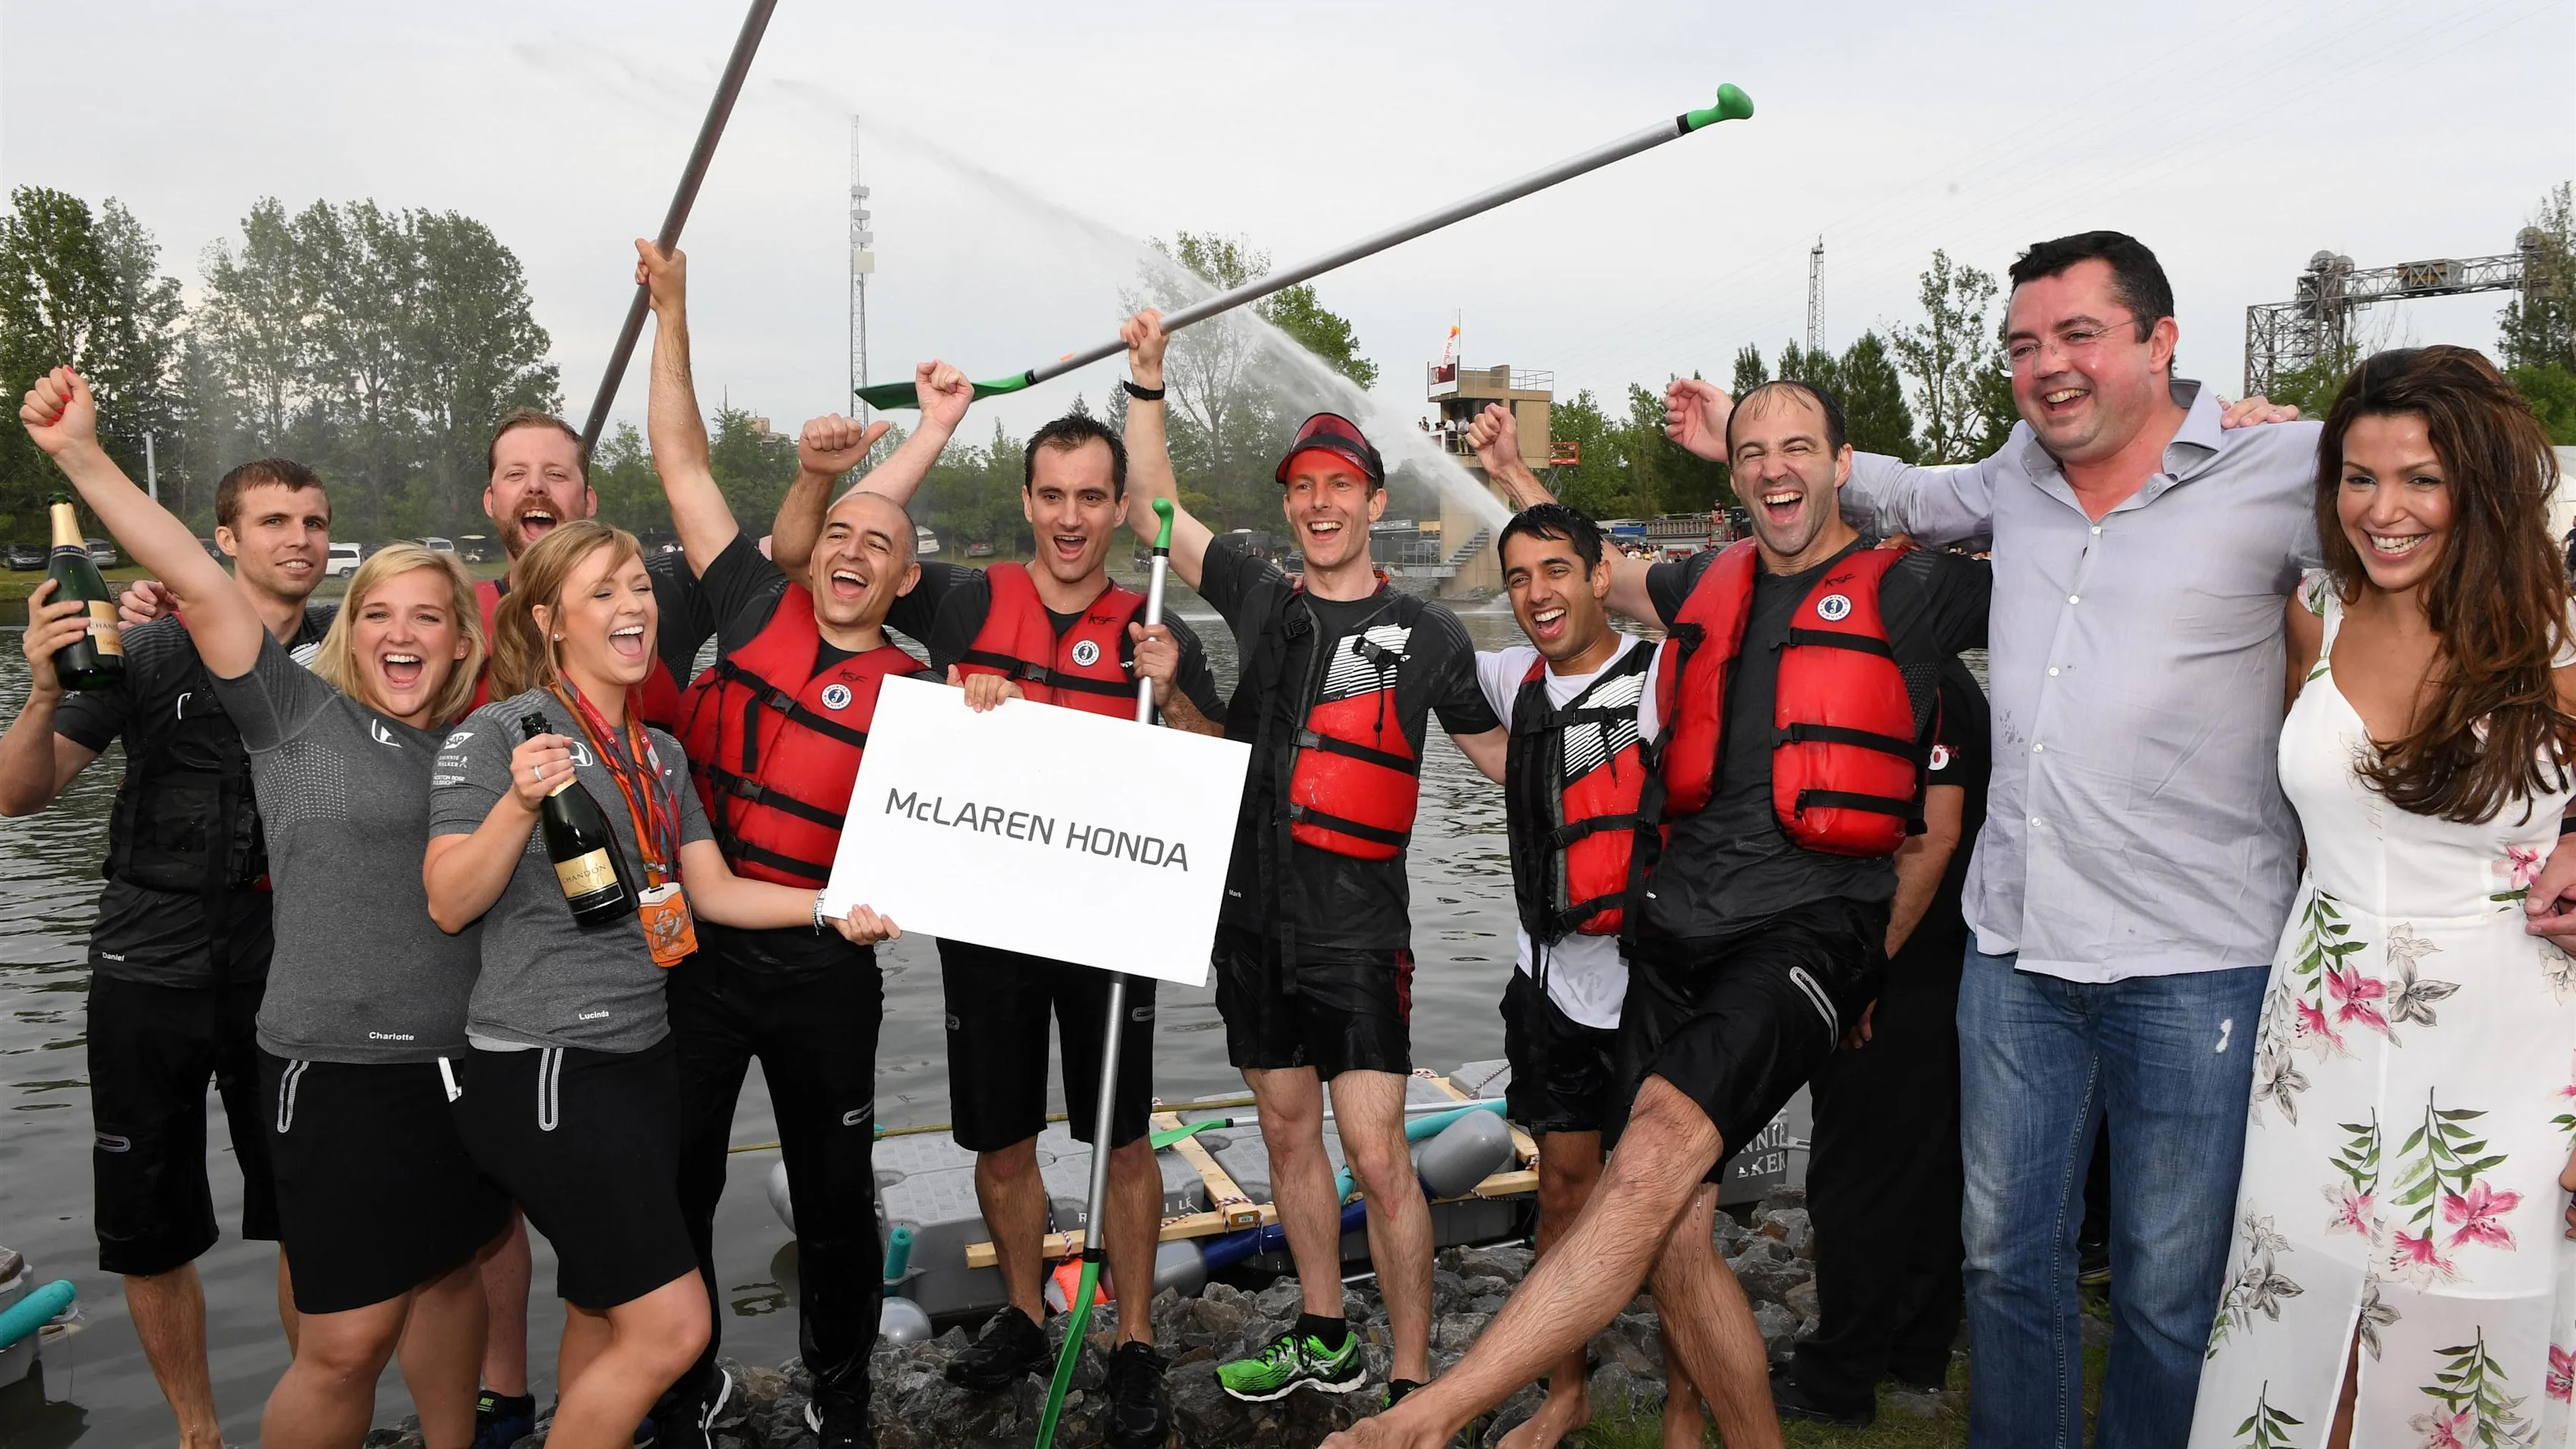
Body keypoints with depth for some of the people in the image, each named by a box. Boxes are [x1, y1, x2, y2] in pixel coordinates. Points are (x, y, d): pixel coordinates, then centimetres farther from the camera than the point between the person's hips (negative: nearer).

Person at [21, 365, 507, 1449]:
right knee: (347, 1341, -4)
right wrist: (84, 459, -19)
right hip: (339, 1067, -5)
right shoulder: (301, 716, -3)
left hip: (463, 1057, 5)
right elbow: (201, 588, -12)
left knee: (449, 1273, 19)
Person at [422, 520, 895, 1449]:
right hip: (541, 1071, -8)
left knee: (603, 1322, 16)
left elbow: (713, 891, 11)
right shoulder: (498, 732, -8)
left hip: (639, 1059, 8)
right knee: (672, 1325, -9)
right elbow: (449, 905, -12)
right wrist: (521, 802, -27)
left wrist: (829, 910, -2)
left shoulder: (662, 754, 14)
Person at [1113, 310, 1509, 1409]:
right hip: (1255, 916, 4)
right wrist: (1147, 380, 5)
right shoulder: (1261, 599, 8)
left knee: (1378, 1158, -8)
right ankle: (1325, 1342, 32)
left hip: (1359, 931, -4)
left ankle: (1412, 1386, 6)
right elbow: (1151, 511, 9)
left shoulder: (1426, 635, 1)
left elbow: (1510, 759, 10)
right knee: (1288, 1134, 15)